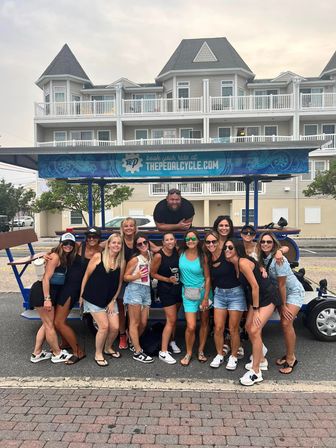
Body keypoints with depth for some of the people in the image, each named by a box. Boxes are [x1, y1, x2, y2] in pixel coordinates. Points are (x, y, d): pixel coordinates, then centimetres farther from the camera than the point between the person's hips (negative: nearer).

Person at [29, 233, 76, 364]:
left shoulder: (67, 258, 10)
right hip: (42, 292, -9)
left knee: (47, 323, 18)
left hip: (51, 292, 9)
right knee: (49, 324, 4)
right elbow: (46, 278, -20)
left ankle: (37, 353, 30)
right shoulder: (55, 256, -16)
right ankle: (57, 354, 17)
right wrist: (47, 299, -23)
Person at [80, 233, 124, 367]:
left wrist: (113, 301, 3)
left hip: (110, 299, 4)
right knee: (104, 326, -9)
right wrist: (81, 295, 0)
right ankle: (98, 354, 15)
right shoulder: (98, 256, -9)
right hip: (93, 298, -4)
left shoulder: (121, 262, 1)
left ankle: (108, 348, 30)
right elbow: (86, 276, -3)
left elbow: (119, 283, 7)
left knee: (115, 327, 0)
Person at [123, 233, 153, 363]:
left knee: (143, 323, 9)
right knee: (135, 322, 0)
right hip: (134, 289, -6)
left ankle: (134, 344, 31)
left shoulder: (150, 256, 8)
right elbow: (125, 277, -7)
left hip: (146, 290, 6)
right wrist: (137, 276, -24)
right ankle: (138, 352, 6)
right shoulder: (135, 259, -8)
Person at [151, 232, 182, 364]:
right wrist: (168, 280, -17)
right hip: (165, 290, -5)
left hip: (178, 288, 6)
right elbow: (153, 273, -9)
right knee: (171, 320, -7)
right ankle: (163, 352, 1)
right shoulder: (159, 256, -17)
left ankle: (171, 341, 40)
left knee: (173, 317, 19)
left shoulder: (177, 252, -2)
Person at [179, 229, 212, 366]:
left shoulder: (202, 257, -7)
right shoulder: (181, 254, -5)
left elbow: (207, 278, -5)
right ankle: (188, 353, 17)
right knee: (191, 326, -6)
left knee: (204, 322, 11)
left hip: (203, 291, 1)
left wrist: (206, 298, -8)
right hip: (188, 293, 0)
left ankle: (201, 351, 30)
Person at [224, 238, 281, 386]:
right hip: (255, 297, 9)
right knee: (249, 326, 14)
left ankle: (256, 373, -4)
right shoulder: (235, 264, 2)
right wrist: (252, 307, 9)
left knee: (255, 330, -14)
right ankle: (258, 358, 34)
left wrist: (255, 310, -18)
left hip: (267, 297, -9)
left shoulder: (243, 262, -24)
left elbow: (255, 286, -24)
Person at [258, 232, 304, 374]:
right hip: (281, 293, 7)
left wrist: (284, 306, -16)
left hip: (294, 292, -7)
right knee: (283, 323, 7)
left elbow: (282, 285, -23)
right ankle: (289, 355, 23)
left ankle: (291, 359, 1)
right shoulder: (263, 258, -7)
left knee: (286, 323, -14)